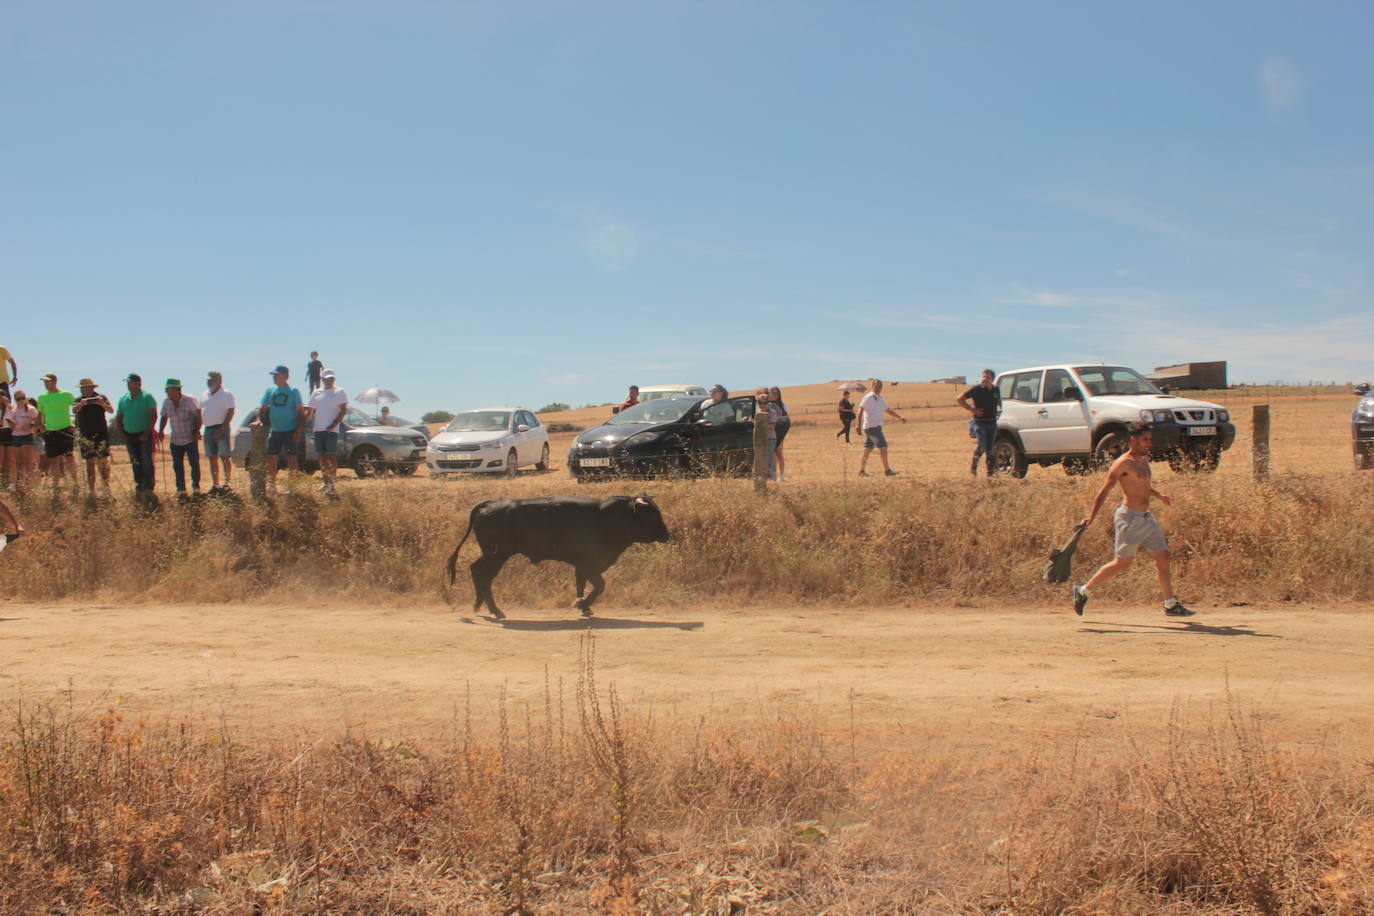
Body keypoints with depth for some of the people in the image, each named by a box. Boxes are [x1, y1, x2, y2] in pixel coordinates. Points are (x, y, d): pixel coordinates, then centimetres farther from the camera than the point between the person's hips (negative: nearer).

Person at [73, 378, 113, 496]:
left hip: (101, 434, -1)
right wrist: (81, 404, -28)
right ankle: (91, 490, 4)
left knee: (102, 461, -6)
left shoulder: (101, 398, 5)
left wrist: (102, 404, -24)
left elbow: (111, 410, -6)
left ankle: (106, 487, -2)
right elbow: (74, 411, -9)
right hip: (85, 435, 1)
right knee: (90, 462, 1)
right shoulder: (79, 400, 9)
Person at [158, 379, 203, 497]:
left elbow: (198, 416, -7)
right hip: (175, 440, 5)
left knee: (194, 463, -3)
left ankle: (196, 488, 10)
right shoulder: (166, 403, 4)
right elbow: (164, 418, 17)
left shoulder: (189, 401, -11)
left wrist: (196, 432, -11)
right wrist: (160, 431, 4)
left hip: (190, 439, -5)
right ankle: (181, 489, 11)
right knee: (177, 466, 4)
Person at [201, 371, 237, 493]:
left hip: (221, 429, -6)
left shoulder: (226, 394, -4)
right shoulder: (204, 395, 16)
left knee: (225, 457, -7)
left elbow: (230, 412, -10)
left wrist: (222, 429, -17)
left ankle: (226, 483, -4)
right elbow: (200, 412, 19)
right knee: (212, 458, 6)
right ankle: (215, 484, 10)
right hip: (208, 430, 6)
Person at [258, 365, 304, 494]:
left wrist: (298, 432, -11)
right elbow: (263, 408, 10)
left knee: (291, 458, -4)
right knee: (271, 458, 6)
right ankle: (271, 485, 16)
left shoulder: (293, 392, -2)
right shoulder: (269, 391, 9)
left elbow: (301, 413, -3)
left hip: (290, 430, -5)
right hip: (275, 430, 5)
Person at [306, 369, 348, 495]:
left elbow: (344, 409, -4)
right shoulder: (316, 394, 15)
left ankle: (331, 483, -4)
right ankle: (325, 482, 12)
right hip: (318, 429, 5)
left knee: (332, 457, -6)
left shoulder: (339, 392, 3)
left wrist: (334, 424, -15)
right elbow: (310, 411, 19)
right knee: (322, 457, 6)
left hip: (331, 430, -5)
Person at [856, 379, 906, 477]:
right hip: (872, 427, -9)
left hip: (876, 427, 9)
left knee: (868, 449, 9)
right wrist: (859, 425, -23)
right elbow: (860, 410, -15)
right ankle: (887, 470, -8)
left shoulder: (880, 399, 19)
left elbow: (888, 410, 27)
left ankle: (861, 471, 12)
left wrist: (900, 417, 17)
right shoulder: (868, 397, -9)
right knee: (883, 447, -10)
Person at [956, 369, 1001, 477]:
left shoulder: (995, 389, 10)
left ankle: (991, 471, 7)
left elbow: (999, 400, 34)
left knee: (990, 449, 4)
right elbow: (959, 399, -7)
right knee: (982, 445, -16)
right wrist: (971, 409, -11)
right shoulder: (977, 389, -7)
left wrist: (999, 408, 14)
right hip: (980, 422, -5)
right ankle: (974, 466, 5)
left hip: (992, 422, 5)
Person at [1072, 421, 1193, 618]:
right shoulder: (1123, 463, -12)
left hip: (1146, 518, 9)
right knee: (1122, 564, -6)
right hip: (1130, 518, -9)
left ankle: (1171, 604, 13)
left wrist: (1158, 495, 28)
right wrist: (1091, 517, -22)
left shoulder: (1144, 460, 14)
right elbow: (1104, 491, -15)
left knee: (1163, 557, 6)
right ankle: (1083, 591, 6)